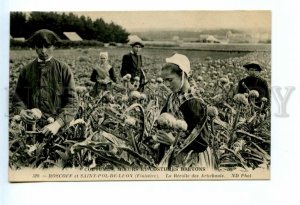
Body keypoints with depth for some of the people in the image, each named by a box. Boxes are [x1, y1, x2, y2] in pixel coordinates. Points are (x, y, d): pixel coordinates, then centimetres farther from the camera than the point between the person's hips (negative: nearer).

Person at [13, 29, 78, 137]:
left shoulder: (64, 70, 2)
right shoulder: (26, 71, 9)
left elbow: (72, 101, -3)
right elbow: (18, 96, 17)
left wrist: (58, 123, -17)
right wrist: (21, 110, -6)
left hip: (60, 127, -1)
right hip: (33, 127, 2)